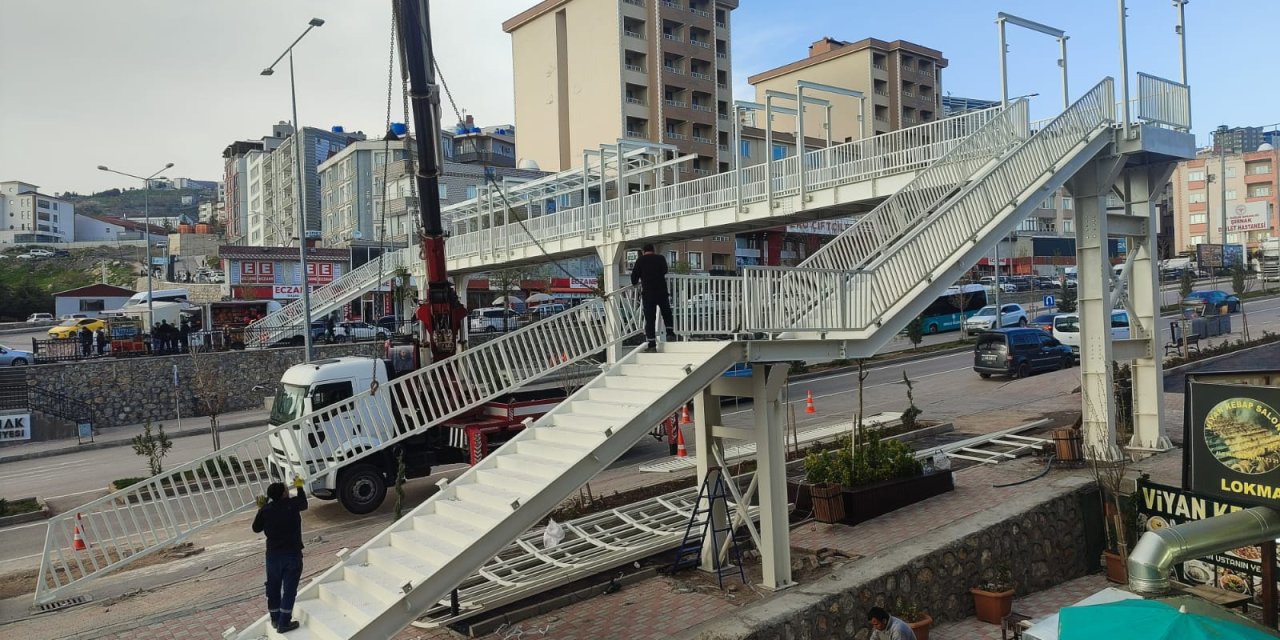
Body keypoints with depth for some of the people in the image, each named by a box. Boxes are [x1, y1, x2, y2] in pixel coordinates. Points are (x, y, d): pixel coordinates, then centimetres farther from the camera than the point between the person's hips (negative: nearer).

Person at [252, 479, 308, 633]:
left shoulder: (266, 510, -7)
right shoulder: (293, 503, -12)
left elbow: (256, 528, 7)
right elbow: (304, 504, 12)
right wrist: (299, 487, 25)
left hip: (273, 554, 3)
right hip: (292, 553, -3)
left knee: (273, 587, 17)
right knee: (289, 588, 3)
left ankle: (275, 619, 30)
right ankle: (284, 623, 4)